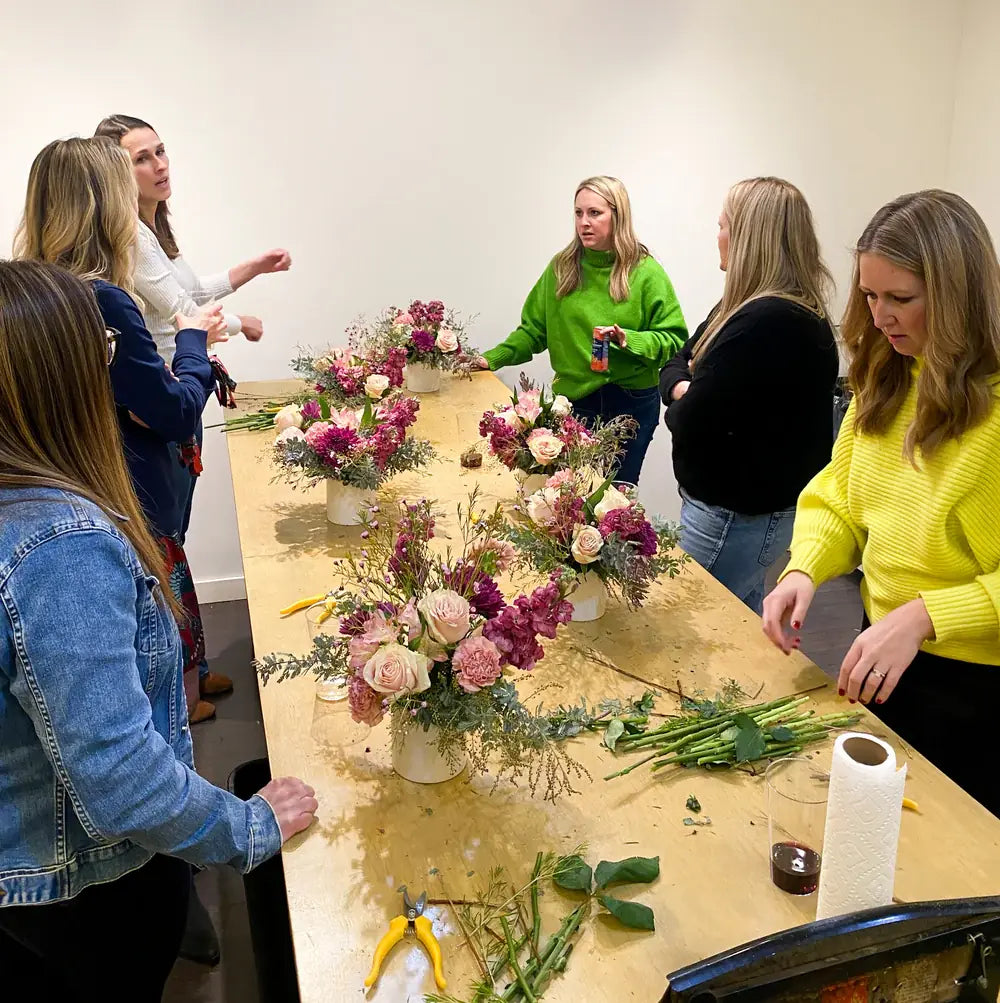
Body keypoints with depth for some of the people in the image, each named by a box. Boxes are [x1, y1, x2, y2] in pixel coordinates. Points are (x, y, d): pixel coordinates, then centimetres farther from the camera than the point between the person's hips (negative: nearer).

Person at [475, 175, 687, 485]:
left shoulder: (646, 272, -5)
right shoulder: (561, 267, 3)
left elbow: (674, 340, -5)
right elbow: (534, 329, 10)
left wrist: (628, 340, -21)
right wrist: (493, 358, -2)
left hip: (631, 406, -2)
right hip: (572, 401, 2)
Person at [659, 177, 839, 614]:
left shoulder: (767, 324, -26)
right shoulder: (747, 307, 9)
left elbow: (690, 422, -26)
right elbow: (678, 364, 13)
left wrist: (681, 404, -3)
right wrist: (685, 390, -10)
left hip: (733, 518, -10)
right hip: (750, 507, 10)